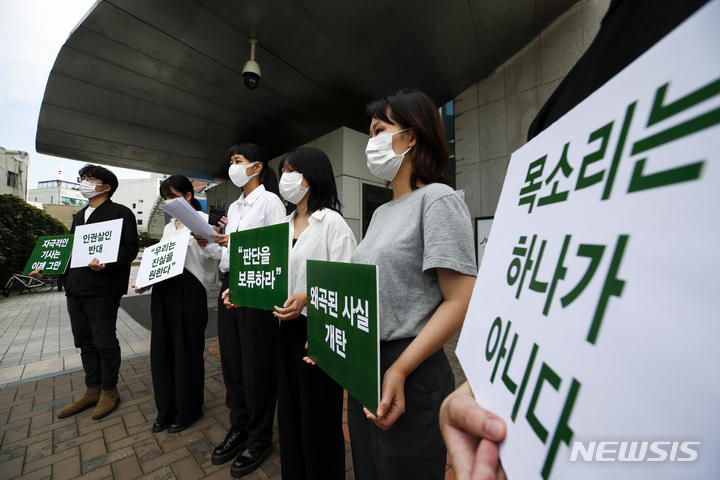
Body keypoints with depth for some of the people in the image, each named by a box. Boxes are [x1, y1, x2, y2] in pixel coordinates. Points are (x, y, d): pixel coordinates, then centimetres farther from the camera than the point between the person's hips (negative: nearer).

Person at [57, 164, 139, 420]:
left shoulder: (120, 213, -5)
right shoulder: (79, 216, 22)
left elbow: (129, 248, -15)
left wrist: (106, 264, -30)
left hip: (102, 290, -8)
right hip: (75, 289, 9)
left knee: (104, 342, 1)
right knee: (85, 342, 15)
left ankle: (109, 391, 18)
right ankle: (92, 391, 29)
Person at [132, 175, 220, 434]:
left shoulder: (203, 221, -3)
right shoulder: (168, 227, 20)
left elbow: (213, 255, -10)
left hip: (189, 288, -7)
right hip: (163, 289, 8)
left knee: (187, 349, 3)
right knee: (162, 348, 12)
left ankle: (187, 410, 22)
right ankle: (166, 408, 30)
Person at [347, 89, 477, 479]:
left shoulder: (437, 199, -13)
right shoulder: (381, 212, 10)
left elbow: (461, 302, -18)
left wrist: (399, 370, -21)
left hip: (410, 377, -7)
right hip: (363, 370, 8)